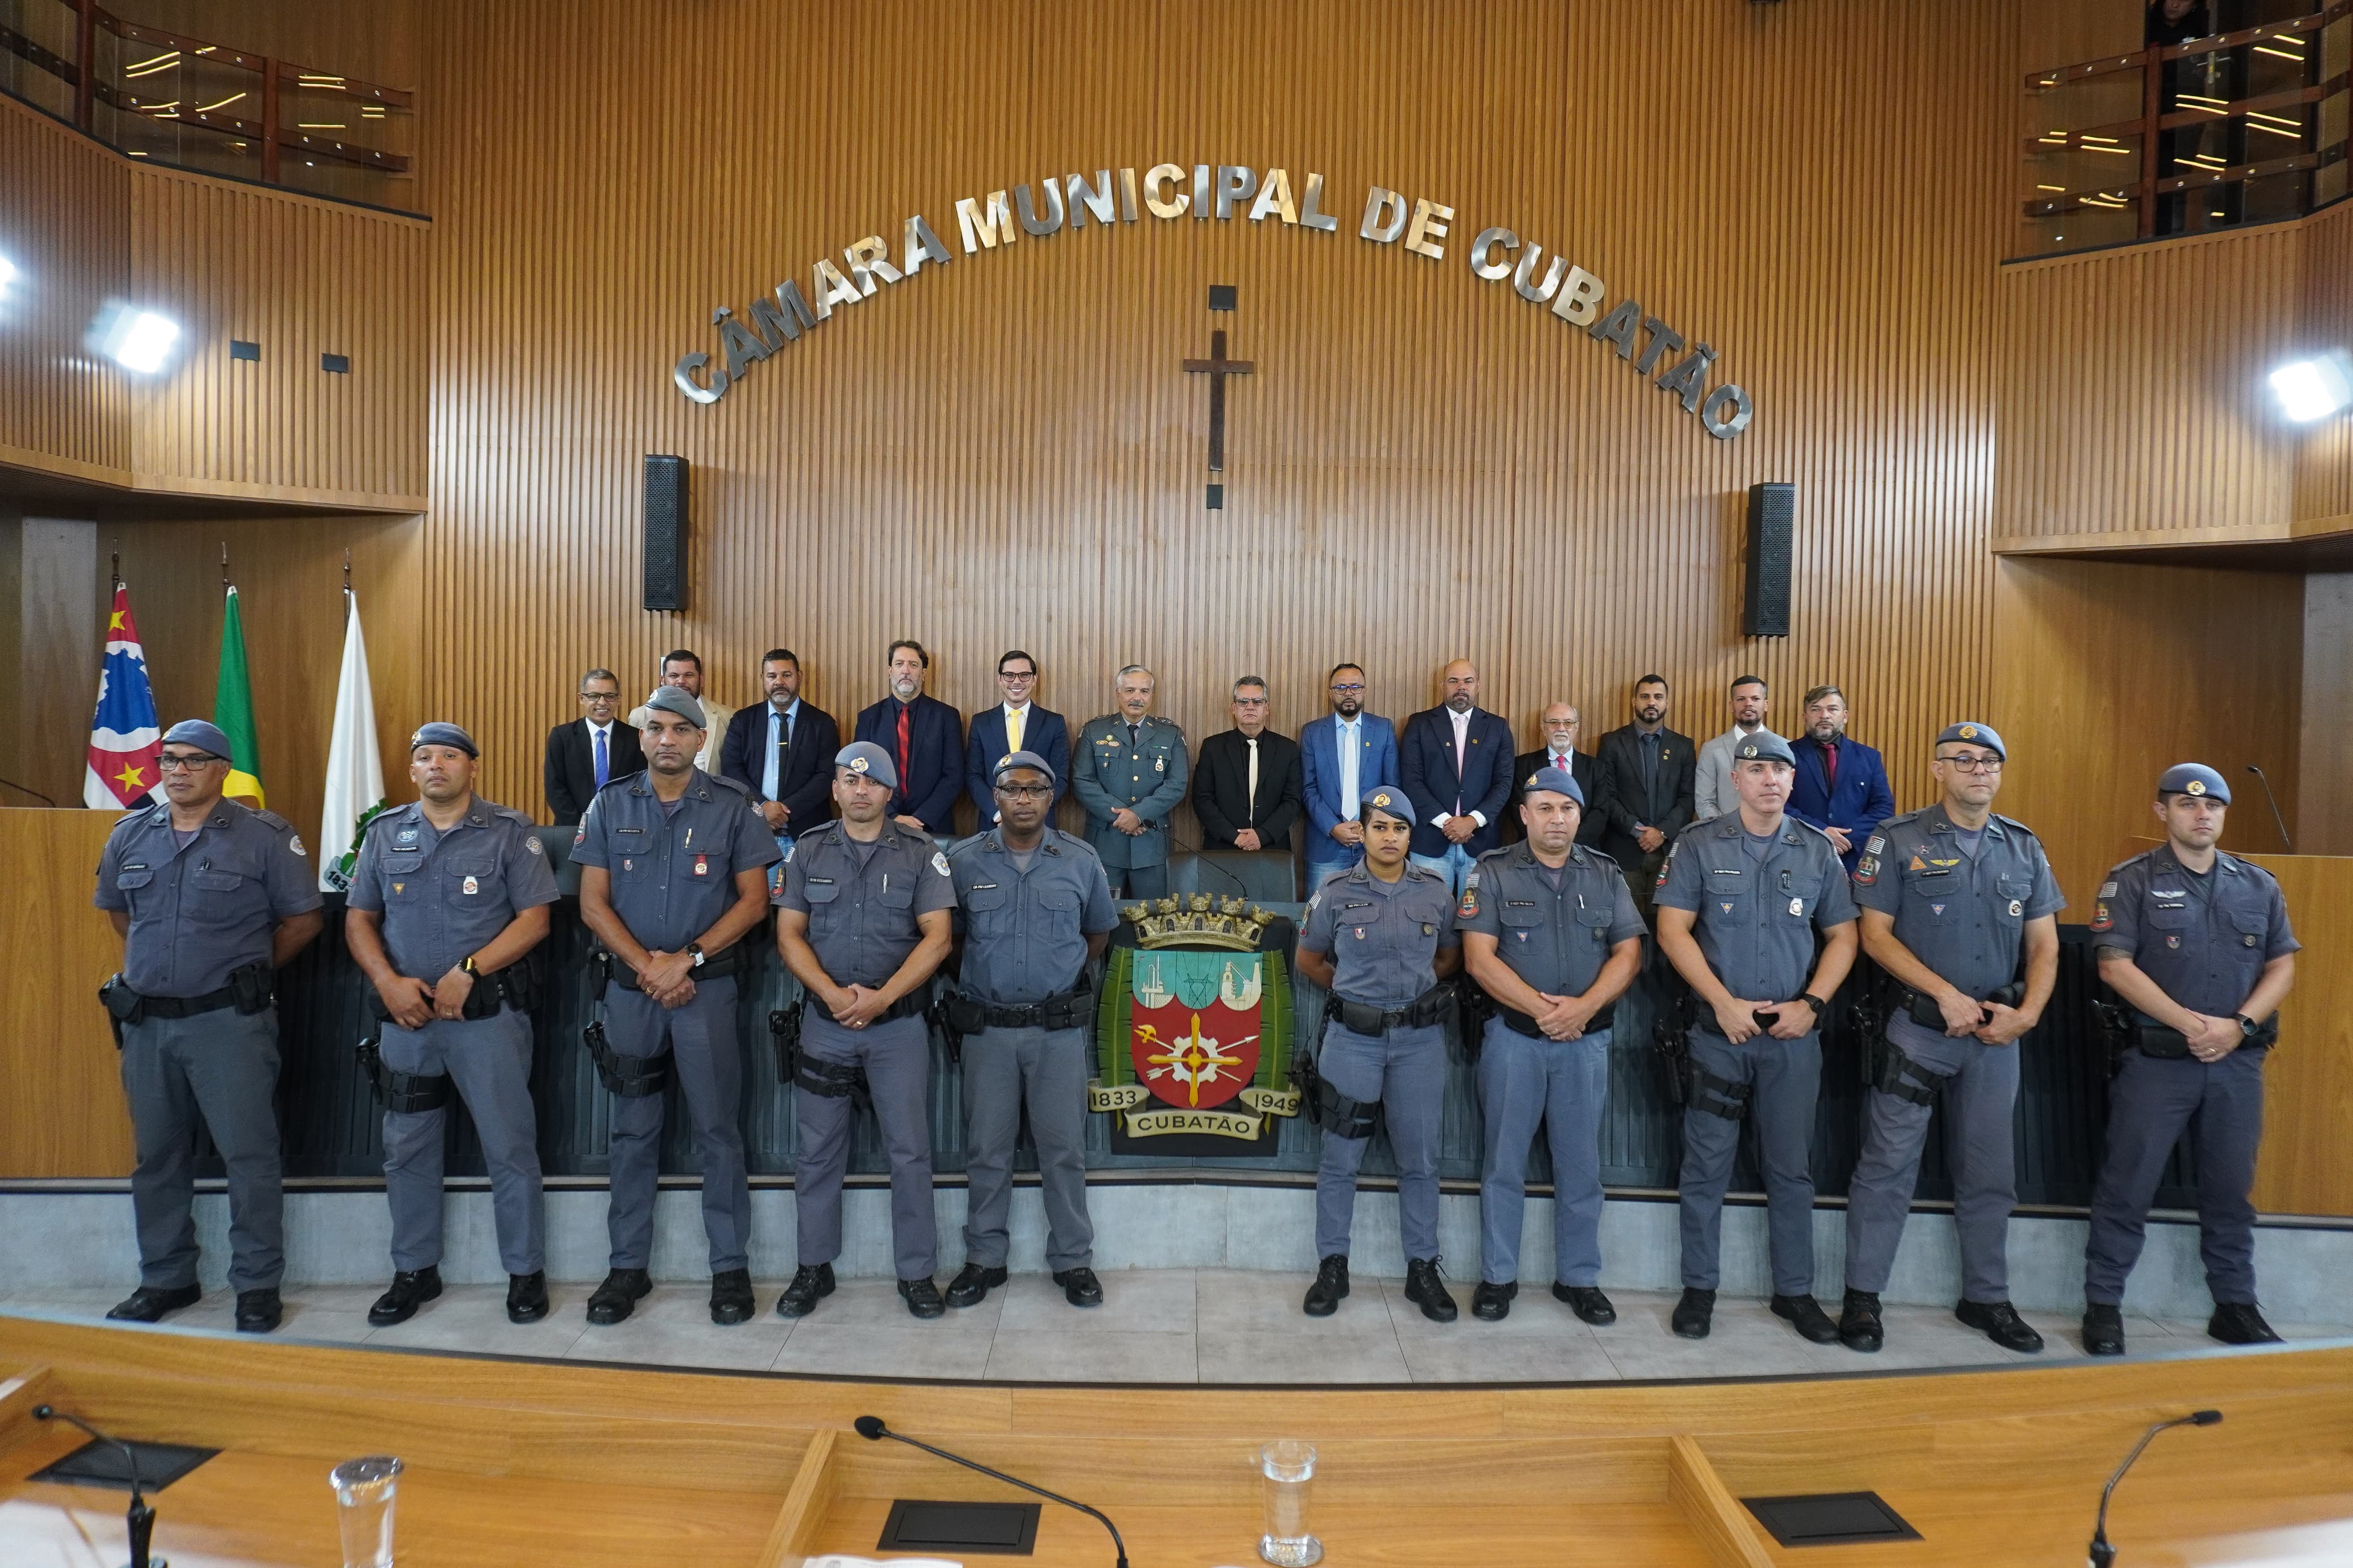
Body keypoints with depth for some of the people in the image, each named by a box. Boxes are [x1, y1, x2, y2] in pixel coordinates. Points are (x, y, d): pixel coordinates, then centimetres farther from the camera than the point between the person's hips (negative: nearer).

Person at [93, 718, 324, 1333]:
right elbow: (116, 909, 24)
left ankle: (258, 1285, 9)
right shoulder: (130, 836, 8)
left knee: (249, 1154, -1)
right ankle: (166, 1279, 30)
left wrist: (250, 968, 2)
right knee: (157, 1156, 15)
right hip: (146, 1022, 5)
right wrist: (157, 961, 15)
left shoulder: (262, 836, -6)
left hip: (230, 1021, -5)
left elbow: (304, 918, -2)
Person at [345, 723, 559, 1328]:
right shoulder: (385, 833, 10)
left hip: (488, 1012, -4)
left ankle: (525, 1272, 13)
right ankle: (415, 1271, 28)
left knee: (510, 1147, 0)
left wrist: (469, 971, -16)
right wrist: (389, 982, -7)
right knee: (406, 1149, 13)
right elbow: (359, 919, 10)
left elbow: (534, 919, -6)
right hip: (405, 1015, 4)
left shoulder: (509, 832, -1)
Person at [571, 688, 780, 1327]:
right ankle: (628, 1265, 21)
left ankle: (730, 1266, 12)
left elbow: (754, 899, -3)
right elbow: (593, 902, 2)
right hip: (630, 986, 2)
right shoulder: (611, 805, 5)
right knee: (633, 1130, 10)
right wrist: (646, 964, -10)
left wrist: (687, 959, -12)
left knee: (718, 1128, 2)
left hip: (707, 986, -2)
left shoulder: (731, 807, 0)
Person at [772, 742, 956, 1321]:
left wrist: (882, 996, -17)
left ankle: (917, 1273, 15)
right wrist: (833, 994, -14)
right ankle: (814, 1267, 25)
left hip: (899, 1023, -1)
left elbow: (937, 937, -7)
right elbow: (789, 935, 1)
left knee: (910, 1150, 3)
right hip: (824, 1020, 2)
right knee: (818, 1150, 9)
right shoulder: (807, 852, 5)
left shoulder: (921, 855, 0)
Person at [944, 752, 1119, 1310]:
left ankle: (1073, 1259, 20)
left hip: (1060, 1027, 0)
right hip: (987, 1027, 1)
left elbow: (1099, 933, 14)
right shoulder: (964, 861, 1)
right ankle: (984, 1258, 24)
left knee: (1064, 1148, 6)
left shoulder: (1080, 861, 1)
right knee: (986, 1149, 9)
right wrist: (987, 972, 5)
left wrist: (1060, 972, 8)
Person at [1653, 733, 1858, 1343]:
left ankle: (1795, 1291, 25)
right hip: (1717, 1030, -2)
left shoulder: (1819, 851, 5)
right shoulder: (1699, 846, -2)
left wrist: (1810, 1004, -6)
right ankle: (1699, 1288, 18)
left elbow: (1843, 936, 8)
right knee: (1707, 1165, 5)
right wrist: (1725, 1002, -12)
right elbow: (1673, 930, -5)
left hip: (1794, 1034, 2)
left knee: (1791, 1167, 11)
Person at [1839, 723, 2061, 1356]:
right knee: (1888, 1165, -2)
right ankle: (1862, 1297, 8)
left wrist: (2028, 1012, -5)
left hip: (1997, 1035, 4)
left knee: (1989, 1172, 14)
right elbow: (1876, 935, -7)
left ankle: (1987, 1297, 29)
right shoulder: (1899, 841, -4)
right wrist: (1946, 995, -14)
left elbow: (2043, 944, 10)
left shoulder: (2024, 848, 9)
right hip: (1917, 1027, -4)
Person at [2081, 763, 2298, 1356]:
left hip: (2238, 1062, 4)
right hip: (2156, 1058, -4)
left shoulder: (2258, 885, 10)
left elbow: (2282, 966, 8)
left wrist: (2238, 1024, -8)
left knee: (2231, 1189, 14)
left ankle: (2236, 1306, 29)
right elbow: (2116, 966, -10)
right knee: (2127, 1187, 0)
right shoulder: (2133, 881, -3)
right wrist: (2189, 1022, -16)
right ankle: (2102, 1306, 10)